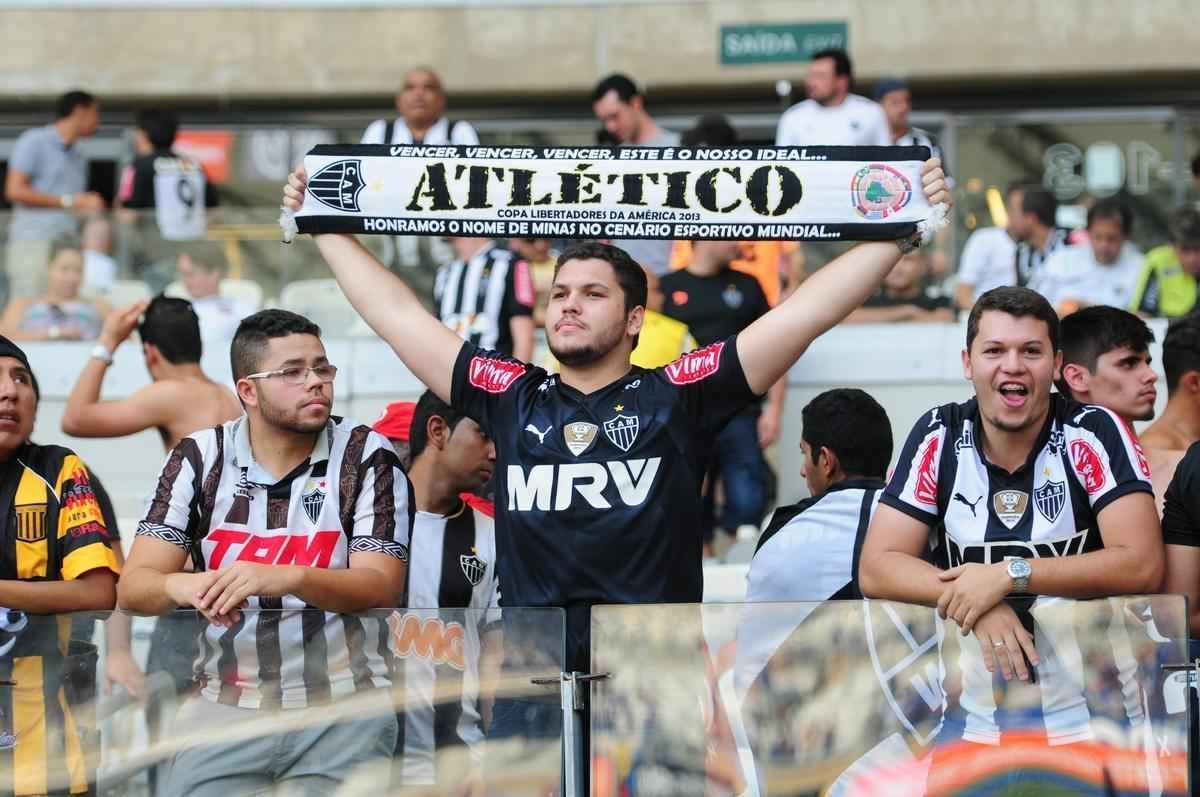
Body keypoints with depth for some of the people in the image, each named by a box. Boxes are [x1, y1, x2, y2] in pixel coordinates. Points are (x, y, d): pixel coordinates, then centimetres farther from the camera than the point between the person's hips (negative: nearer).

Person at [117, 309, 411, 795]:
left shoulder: (366, 457, -1)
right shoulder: (199, 459, 3)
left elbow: (381, 587, -10)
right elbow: (134, 587, -2)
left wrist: (288, 578, -29)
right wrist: (184, 586, -26)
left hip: (343, 705, -1)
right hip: (226, 706, 1)